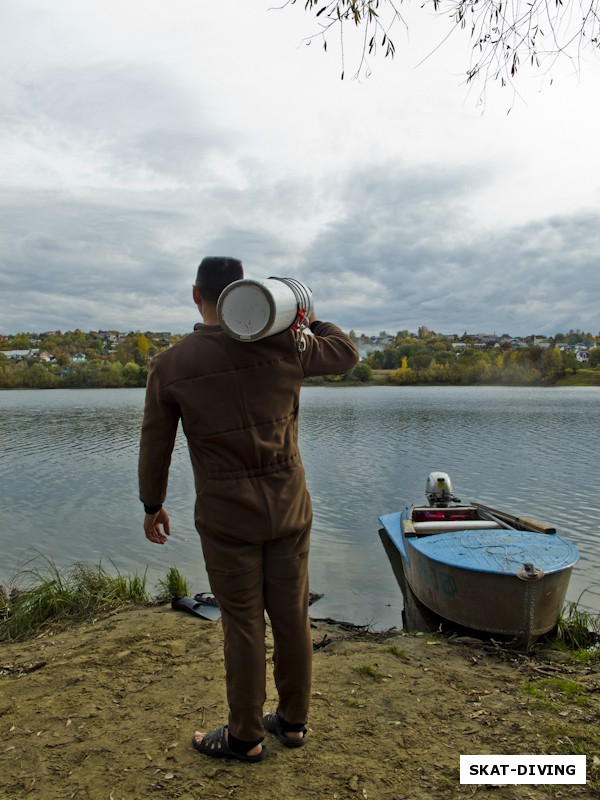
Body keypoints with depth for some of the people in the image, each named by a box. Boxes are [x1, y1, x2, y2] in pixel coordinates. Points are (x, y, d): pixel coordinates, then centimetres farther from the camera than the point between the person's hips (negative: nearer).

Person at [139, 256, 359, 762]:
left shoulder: (170, 365, -8)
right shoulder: (285, 346, -7)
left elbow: (155, 446, 0)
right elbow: (347, 355, 10)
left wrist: (153, 505, 14)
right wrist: (312, 321, 23)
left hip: (227, 517, -2)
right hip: (289, 507, 3)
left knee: (243, 624, 10)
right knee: (293, 616, 15)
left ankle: (246, 737, 29)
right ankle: (293, 721, 34)